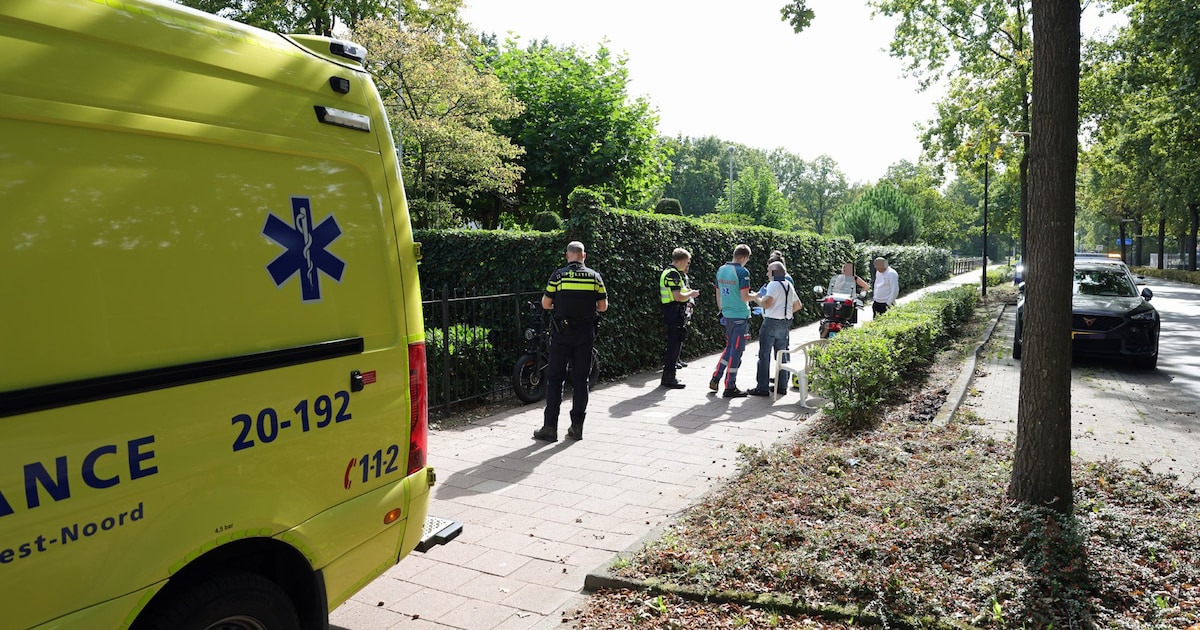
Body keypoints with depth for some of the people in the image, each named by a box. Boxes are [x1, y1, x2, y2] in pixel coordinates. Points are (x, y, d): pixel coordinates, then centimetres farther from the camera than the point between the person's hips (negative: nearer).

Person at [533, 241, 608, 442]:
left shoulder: (558, 275, -5)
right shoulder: (594, 276, 2)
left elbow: (545, 304, -2)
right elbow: (603, 306, 4)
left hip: (562, 334, -2)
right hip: (586, 334, 2)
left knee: (555, 379, 4)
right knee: (581, 379, 9)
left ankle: (550, 427, 2)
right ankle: (577, 427, 11)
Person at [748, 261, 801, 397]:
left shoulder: (774, 285, -13)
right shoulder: (789, 285, 15)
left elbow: (767, 303, -23)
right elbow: (797, 305, 21)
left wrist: (758, 297, -5)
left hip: (772, 323, -9)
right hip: (785, 323, 9)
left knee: (764, 355, -4)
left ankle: (763, 388, -5)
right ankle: (782, 386, 18)